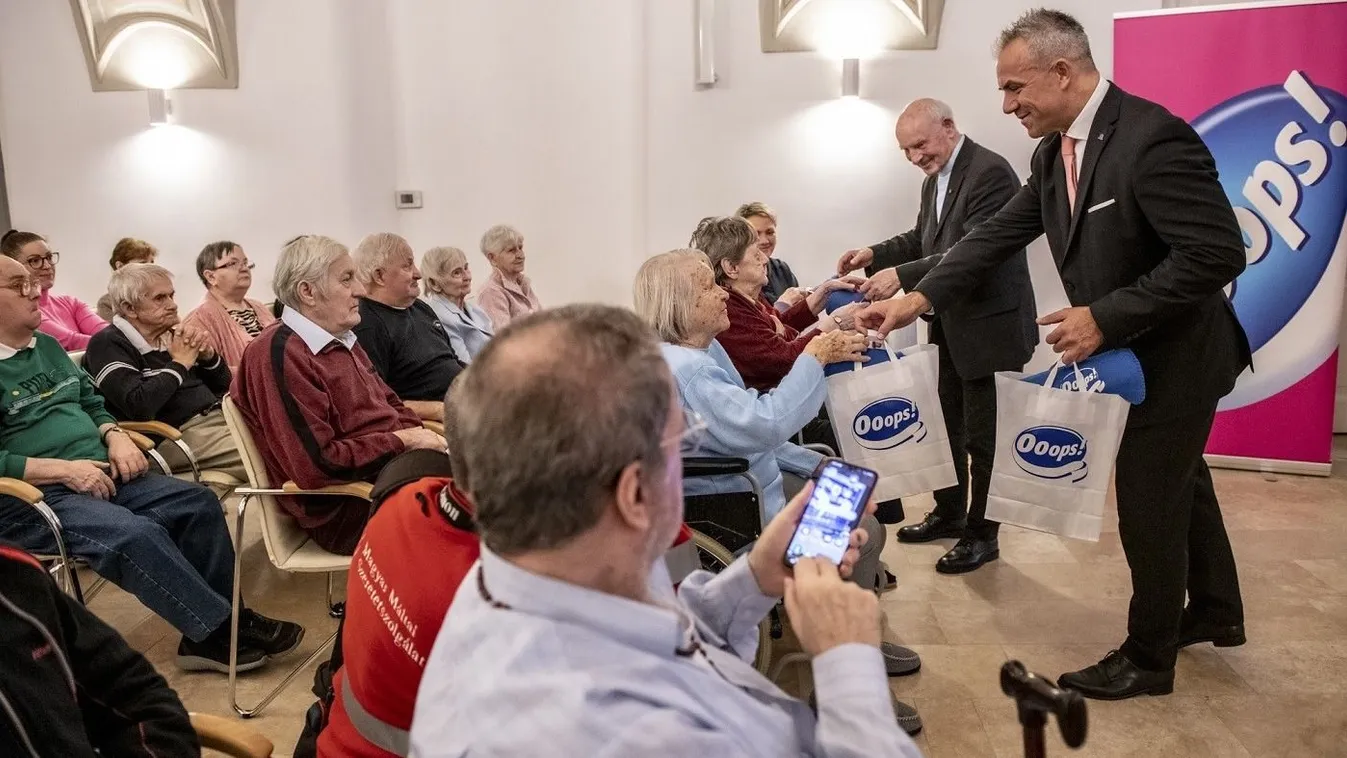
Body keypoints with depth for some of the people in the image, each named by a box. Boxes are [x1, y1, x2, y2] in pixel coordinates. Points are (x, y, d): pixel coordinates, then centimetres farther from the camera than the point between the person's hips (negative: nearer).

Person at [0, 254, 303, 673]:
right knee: (136, 535, -31)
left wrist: (115, 437, 3)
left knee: (198, 503, -9)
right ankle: (220, 632, -18)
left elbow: (92, 403, 24)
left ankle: (223, 624, -8)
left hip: (98, 476, 8)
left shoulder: (48, 346, 17)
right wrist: (64, 469, -20)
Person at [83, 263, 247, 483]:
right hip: (178, 434, -8)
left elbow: (223, 386, 24)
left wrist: (208, 355, 3)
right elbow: (139, 406, -19)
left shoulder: (170, 335, 18)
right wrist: (180, 364, -7)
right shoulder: (107, 345, -2)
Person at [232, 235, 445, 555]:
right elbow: (319, 466, -21)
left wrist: (420, 436, -2)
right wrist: (403, 441, -14)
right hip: (345, 512, -9)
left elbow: (392, 406, 21)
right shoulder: (278, 353, -15)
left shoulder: (341, 341, 16)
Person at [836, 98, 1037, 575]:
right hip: (953, 326, 9)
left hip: (990, 325, -9)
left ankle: (982, 534, 17)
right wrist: (875, 255, 1)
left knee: (984, 434, 2)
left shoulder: (990, 172, -19)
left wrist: (902, 276, -33)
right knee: (948, 425, 20)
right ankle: (949, 513, 36)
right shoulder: (935, 178, 10)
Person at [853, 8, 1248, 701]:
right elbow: (999, 234, 1)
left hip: (1175, 357, -9)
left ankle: (1148, 657, 24)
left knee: (1149, 508, 4)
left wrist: (1104, 317, -27)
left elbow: (1217, 253, -28)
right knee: (1181, 484, 24)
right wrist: (918, 299, -9)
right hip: (1132, 355, 9)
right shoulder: (1055, 151, 1)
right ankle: (1215, 614, 46)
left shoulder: (1152, 137, -26)